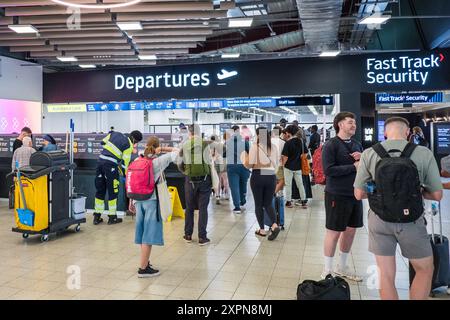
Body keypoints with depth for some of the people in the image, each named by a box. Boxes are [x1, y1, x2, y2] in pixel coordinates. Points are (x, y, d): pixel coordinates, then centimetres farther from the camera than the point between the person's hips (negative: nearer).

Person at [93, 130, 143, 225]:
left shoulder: (115, 134, 13)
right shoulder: (129, 145, -4)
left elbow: (103, 142, 17)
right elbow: (125, 162, -3)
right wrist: (125, 174, 10)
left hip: (100, 160, 7)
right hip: (110, 165, -7)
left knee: (100, 190, 14)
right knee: (113, 191, 7)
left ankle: (97, 217, 20)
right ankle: (112, 217, 15)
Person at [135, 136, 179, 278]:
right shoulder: (158, 161, -8)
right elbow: (177, 151, -6)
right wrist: (163, 149, -4)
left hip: (139, 201, 6)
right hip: (152, 201, -6)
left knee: (143, 232, 16)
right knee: (149, 234, 0)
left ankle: (145, 261, 32)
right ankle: (143, 268, 4)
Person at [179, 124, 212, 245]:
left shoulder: (184, 145, -5)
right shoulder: (205, 144, -9)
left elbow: (180, 164, -1)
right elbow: (209, 161, -8)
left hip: (190, 179, 2)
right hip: (204, 178, -2)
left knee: (189, 207, 15)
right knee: (203, 208, 5)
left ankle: (188, 235, 24)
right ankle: (202, 237, 8)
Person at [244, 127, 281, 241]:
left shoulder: (254, 147, -9)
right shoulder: (274, 147, 4)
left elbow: (249, 165, -9)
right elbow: (277, 163, 11)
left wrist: (246, 161, 10)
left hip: (258, 176, -3)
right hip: (271, 176, 4)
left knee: (258, 204, 10)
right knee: (268, 203, 12)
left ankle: (262, 230, 17)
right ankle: (274, 225, -8)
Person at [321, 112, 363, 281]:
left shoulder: (357, 145, 11)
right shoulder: (331, 144, -11)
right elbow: (328, 170, -21)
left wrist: (362, 159, -7)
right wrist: (354, 166, -17)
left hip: (355, 194, 7)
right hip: (337, 195, -7)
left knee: (351, 230, 15)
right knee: (334, 232, 1)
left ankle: (342, 267, 32)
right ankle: (327, 271, 15)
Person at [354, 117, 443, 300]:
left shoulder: (368, 154, -4)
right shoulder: (424, 153, -7)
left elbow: (359, 194, -1)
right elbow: (437, 195, -2)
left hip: (380, 220, 2)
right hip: (411, 221, -1)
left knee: (386, 276, 13)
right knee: (425, 271, 23)